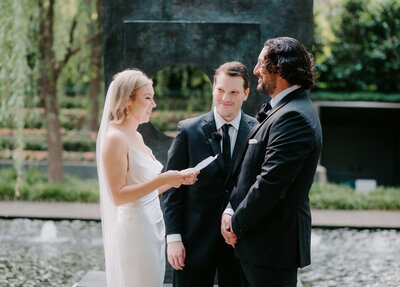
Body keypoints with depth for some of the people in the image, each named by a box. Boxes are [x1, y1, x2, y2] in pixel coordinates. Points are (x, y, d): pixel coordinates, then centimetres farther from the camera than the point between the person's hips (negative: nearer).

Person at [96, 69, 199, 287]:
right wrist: (163, 180, -21)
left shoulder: (137, 137, 13)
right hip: (133, 231, -9)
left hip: (152, 227, 9)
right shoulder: (115, 139, -15)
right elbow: (118, 195, -20)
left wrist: (177, 178, 5)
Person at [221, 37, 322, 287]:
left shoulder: (294, 117, -19)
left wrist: (237, 224, -12)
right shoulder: (280, 110, 14)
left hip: (273, 245, -10)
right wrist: (231, 211, 2)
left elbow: (270, 182, -23)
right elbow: (248, 170, 14)